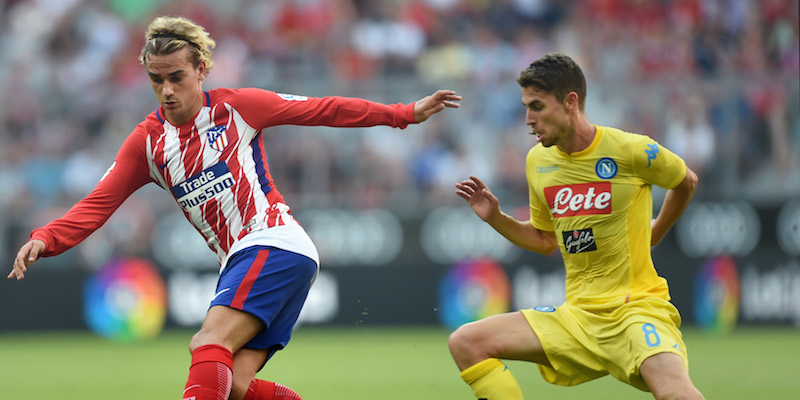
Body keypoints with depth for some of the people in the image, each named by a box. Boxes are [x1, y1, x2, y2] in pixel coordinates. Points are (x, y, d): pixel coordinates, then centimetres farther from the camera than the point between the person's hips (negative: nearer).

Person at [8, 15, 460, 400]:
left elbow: (323, 110, 8)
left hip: (276, 243, -5)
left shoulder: (238, 107, 1)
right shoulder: (147, 142, 10)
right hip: (239, 261, 5)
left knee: (210, 344, -25)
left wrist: (405, 113, 8)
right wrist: (44, 239, -12)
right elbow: (98, 204, 5)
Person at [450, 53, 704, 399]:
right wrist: (495, 218, 6)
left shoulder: (631, 150, -10)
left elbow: (686, 181, 10)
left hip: (637, 307, -6)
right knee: (465, 343, -9)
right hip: (578, 316, 6)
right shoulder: (538, 160, 7)